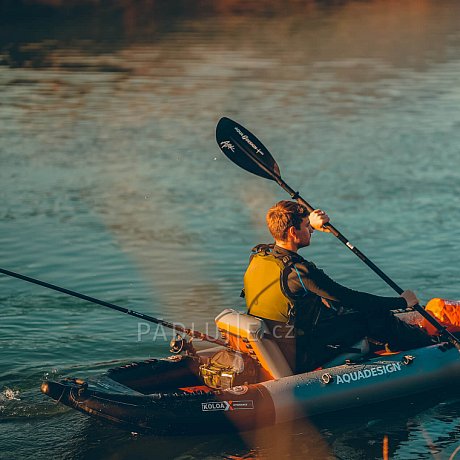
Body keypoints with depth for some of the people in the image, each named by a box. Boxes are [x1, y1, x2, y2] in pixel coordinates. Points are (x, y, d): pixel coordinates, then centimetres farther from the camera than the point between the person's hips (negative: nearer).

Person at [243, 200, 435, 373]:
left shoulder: (258, 255, -2)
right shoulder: (297, 271, -27)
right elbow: (348, 297, -19)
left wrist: (310, 224, 19)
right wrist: (402, 302, -8)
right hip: (302, 361, -9)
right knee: (375, 315, 2)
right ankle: (425, 342, 24)